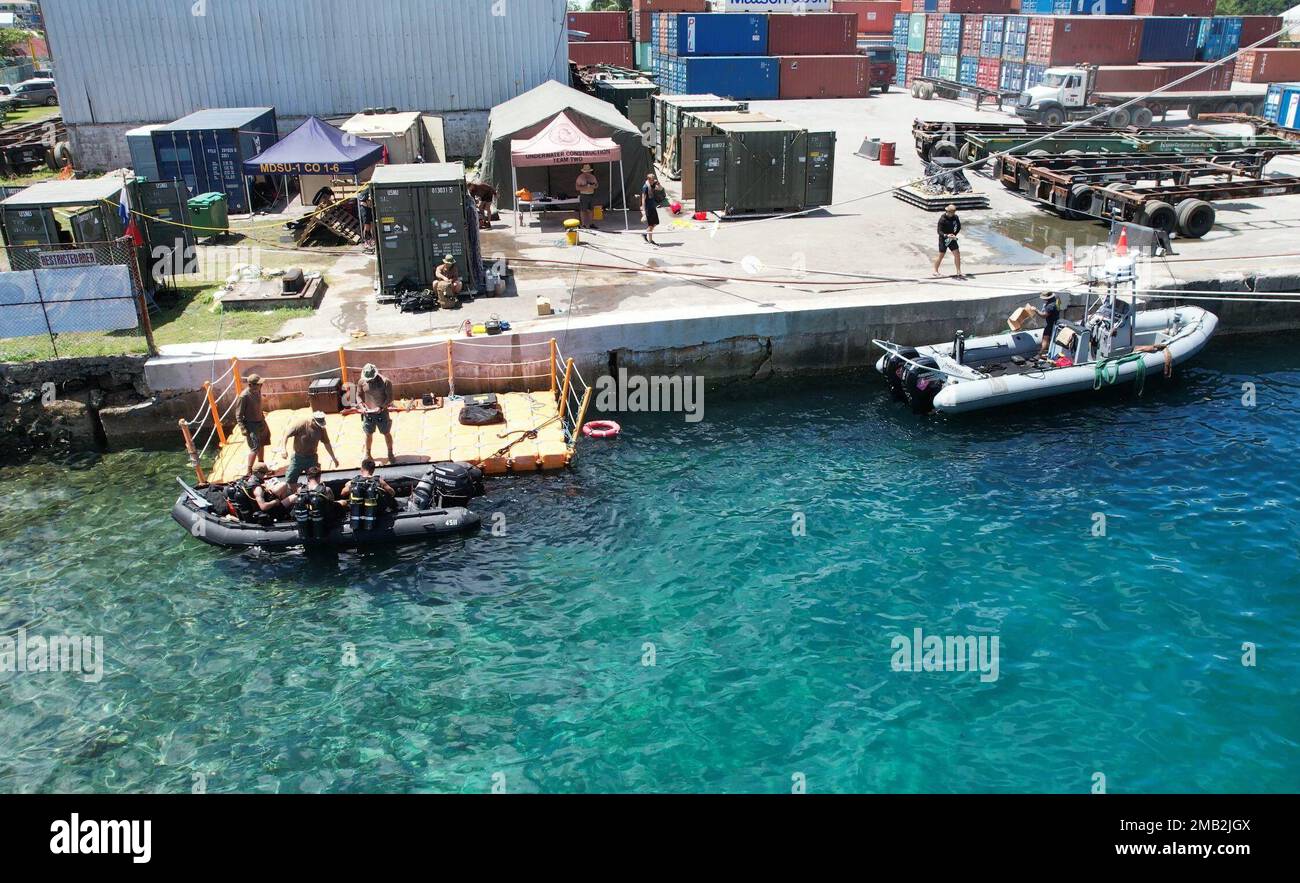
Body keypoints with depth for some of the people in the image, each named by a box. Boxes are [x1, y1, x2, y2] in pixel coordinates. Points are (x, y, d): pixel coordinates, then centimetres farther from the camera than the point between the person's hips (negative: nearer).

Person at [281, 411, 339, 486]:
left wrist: (333, 458, 8)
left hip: (312, 458, 1)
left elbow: (327, 443, 4)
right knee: (290, 480, 2)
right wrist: (283, 448, -27)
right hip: (298, 457, -1)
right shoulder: (301, 425, -17)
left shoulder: (322, 429, -7)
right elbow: (287, 435, -13)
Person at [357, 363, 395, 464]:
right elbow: (359, 395, 6)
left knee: (386, 433, 9)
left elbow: (390, 398, -13)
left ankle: (390, 454, 26)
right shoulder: (362, 382, -6)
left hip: (382, 412, -3)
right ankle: (367, 454, 33)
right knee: (368, 434, 14)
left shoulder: (385, 382, -17)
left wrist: (381, 407, -25)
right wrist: (361, 406, -10)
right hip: (368, 413, 3)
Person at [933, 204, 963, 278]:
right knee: (941, 255, 1)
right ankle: (935, 271, 20)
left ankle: (958, 272, 6)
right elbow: (939, 231, -19)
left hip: (952, 239, 5)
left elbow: (959, 227, 9)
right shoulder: (942, 219, -17)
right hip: (943, 239, -5)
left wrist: (954, 235, -7)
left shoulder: (955, 217, -3)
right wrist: (946, 235, -37)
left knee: (957, 254, -2)